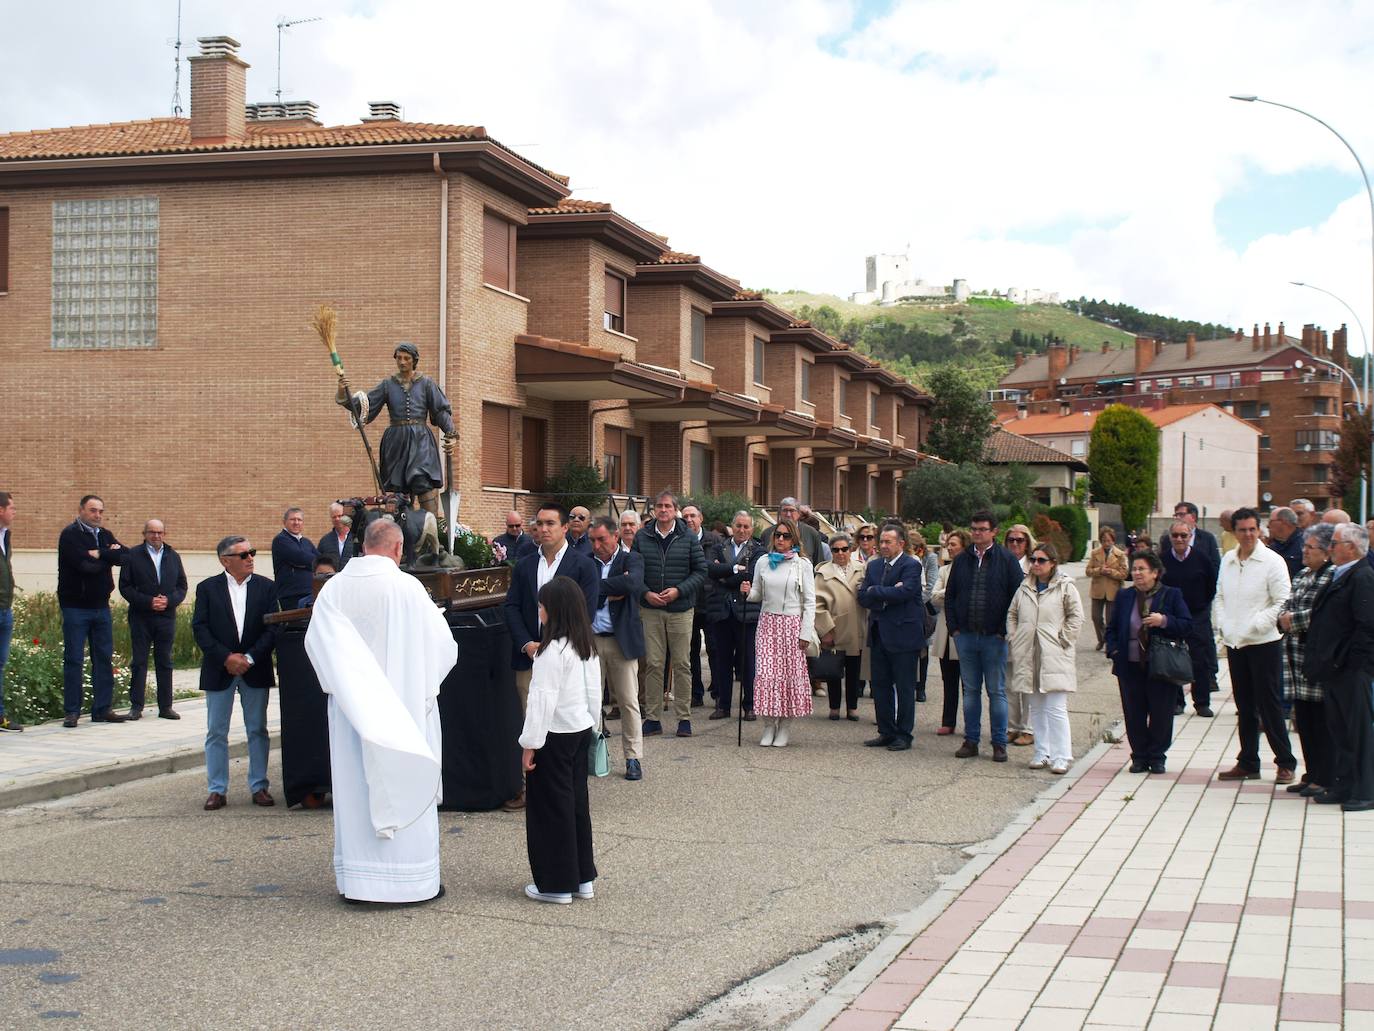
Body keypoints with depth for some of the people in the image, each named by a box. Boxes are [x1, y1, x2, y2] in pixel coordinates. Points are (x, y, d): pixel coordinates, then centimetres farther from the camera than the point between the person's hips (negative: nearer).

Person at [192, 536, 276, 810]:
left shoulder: (266, 587, 3)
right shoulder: (207, 588, 2)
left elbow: (272, 627, -3)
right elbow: (200, 628, -4)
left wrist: (249, 658, -13)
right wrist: (226, 657, -14)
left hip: (255, 670, 1)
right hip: (219, 671, -1)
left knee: (258, 731, 5)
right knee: (216, 733, 3)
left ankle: (259, 787, 13)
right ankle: (217, 790, 9)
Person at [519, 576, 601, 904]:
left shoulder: (552, 650, -21)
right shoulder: (587, 646, 5)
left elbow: (543, 700, -20)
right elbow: (594, 691, 12)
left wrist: (530, 745, -15)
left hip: (555, 737, -8)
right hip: (581, 730, 8)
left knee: (552, 808, 1)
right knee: (577, 802, 14)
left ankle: (556, 884, 8)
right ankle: (583, 878, 20)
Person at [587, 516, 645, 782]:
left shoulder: (631, 560, 1)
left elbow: (633, 583, -20)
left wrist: (598, 588, -15)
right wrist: (613, 589, -14)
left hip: (622, 640, -2)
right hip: (590, 640, 2)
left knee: (628, 702, 1)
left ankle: (634, 758, 9)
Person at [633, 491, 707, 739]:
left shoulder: (688, 538, 1)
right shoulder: (642, 538, 4)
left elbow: (701, 571, 1)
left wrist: (678, 590, -11)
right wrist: (646, 593, -8)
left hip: (680, 609, -1)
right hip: (650, 609, 1)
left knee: (682, 664, 3)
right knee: (653, 664, 2)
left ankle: (684, 718, 10)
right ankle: (652, 718, 8)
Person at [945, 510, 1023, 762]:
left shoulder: (1007, 560, -3)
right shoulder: (961, 561, 9)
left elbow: (1017, 597, -4)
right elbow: (950, 596, 14)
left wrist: (1004, 630, -8)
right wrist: (954, 627, 4)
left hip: (994, 637, -4)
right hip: (966, 635, 4)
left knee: (997, 691, 2)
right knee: (971, 690, 9)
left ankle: (999, 744, 8)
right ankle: (971, 740, 15)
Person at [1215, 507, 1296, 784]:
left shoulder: (1272, 561, -9)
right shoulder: (1228, 560, 8)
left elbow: (1283, 604, -11)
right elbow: (1220, 597, 16)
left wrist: (1254, 626, -15)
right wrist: (1225, 625, 1)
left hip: (1264, 643, -5)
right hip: (1234, 643, 5)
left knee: (1270, 705, -2)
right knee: (1244, 707, 12)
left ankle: (1285, 763, 8)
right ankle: (1248, 763, 20)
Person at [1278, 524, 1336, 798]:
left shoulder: (1334, 575, -10)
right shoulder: (1303, 575, 16)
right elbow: (1287, 607, 19)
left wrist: (1295, 619, -13)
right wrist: (1283, 618, -2)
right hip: (1298, 656, 8)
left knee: (1321, 721, -3)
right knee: (1303, 720, 12)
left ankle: (1324, 778, 3)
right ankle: (1311, 774, 20)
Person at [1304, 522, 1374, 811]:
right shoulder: (1339, 576, 15)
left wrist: (1348, 662, -19)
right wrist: (1322, 661, 11)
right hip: (1334, 668, 9)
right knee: (1338, 730, 14)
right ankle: (1342, 787, 21)